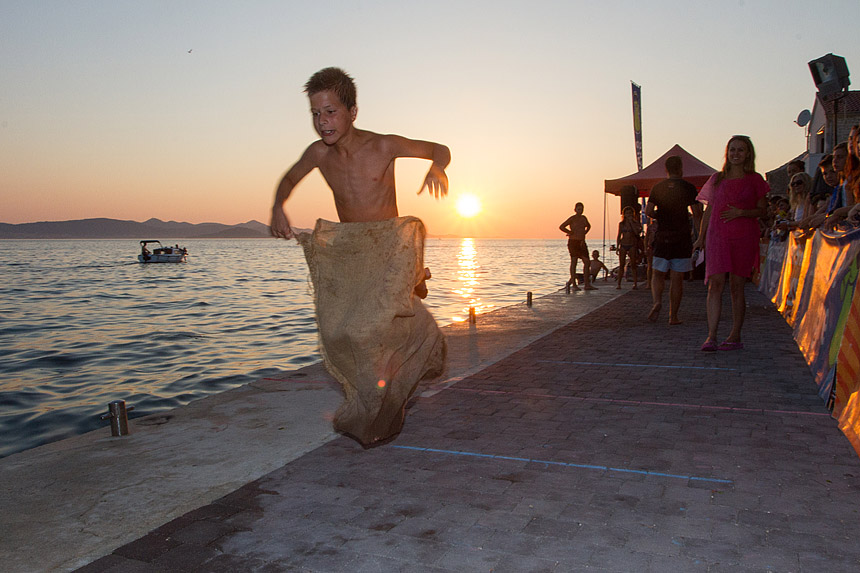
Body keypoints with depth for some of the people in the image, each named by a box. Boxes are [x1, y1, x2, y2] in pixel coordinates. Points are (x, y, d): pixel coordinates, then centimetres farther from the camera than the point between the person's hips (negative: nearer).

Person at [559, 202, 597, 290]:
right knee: (574, 262, -5)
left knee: (586, 262, 1)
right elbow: (561, 227, -12)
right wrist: (571, 232, -6)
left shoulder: (584, 218, 14)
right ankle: (573, 285, -2)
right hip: (573, 242, -7)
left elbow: (588, 226, 34)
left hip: (582, 243, 7)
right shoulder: (572, 218, -5)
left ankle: (587, 284, 3)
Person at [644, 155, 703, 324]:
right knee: (677, 278, 4)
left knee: (657, 274, 9)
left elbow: (648, 211, -5)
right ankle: (673, 316, 7)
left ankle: (657, 301, -19)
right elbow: (697, 214, -6)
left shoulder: (657, 187, 3)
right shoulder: (689, 188, -2)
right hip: (682, 237, -1)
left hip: (662, 236, 1)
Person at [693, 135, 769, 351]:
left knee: (736, 286, 1)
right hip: (717, 236, 1)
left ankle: (735, 336, 10)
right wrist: (701, 237, 12)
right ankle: (711, 336, -13)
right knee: (715, 282, -10)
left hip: (744, 236, -1)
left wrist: (741, 212, -12)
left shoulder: (755, 180, 6)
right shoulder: (717, 178, 12)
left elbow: (763, 209, 6)